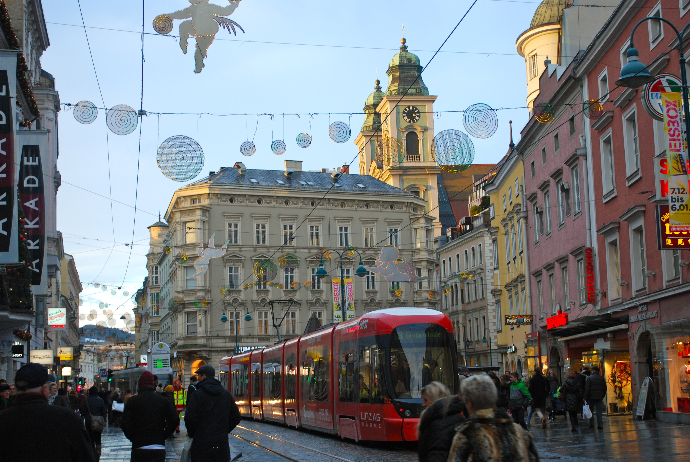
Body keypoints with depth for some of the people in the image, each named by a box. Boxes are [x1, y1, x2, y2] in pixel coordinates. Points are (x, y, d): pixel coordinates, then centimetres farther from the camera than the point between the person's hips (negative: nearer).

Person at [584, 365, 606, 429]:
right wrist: (602, 396, 18)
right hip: (599, 397, 3)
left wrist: (585, 398, -8)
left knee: (591, 410, 9)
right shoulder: (602, 378, 5)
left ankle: (591, 424, 8)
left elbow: (587, 389, -11)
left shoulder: (590, 378, -8)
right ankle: (600, 425, 2)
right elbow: (604, 389, 10)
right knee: (599, 411, 6)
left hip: (591, 397, -3)